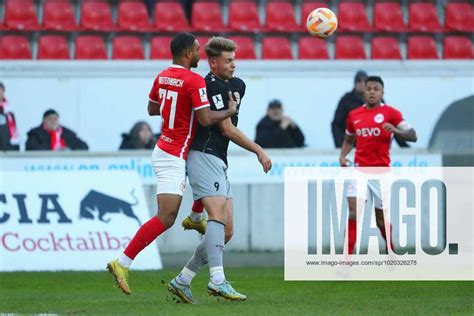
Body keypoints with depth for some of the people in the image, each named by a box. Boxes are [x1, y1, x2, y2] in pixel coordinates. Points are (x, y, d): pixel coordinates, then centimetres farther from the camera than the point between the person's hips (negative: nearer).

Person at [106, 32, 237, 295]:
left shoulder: (162, 77, 7)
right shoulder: (194, 81, -18)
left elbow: (152, 109, 20)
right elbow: (205, 119, -21)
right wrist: (230, 111, -5)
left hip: (164, 150, 10)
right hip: (173, 158, -10)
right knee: (165, 218, -13)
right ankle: (122, 263, -16)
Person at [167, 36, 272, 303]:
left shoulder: (238, 85, 16)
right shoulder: (212, 86, -13)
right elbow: (227, 129, -13)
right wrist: (259, 150, -9)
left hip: (220, 163, 9)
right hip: (205, 158, -9)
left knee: (227, 232, 4)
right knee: (218, 214, -24)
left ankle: (182, 281, 9)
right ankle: (218, 281, -34)